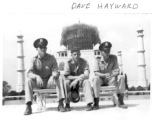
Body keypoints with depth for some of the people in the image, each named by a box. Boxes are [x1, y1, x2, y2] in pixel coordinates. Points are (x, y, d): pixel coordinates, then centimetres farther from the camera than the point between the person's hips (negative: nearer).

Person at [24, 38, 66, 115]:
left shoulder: (51, 58, -5)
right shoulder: (34, 60, -5)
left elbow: (56, 71, -11)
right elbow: (29, 73, -18)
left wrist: (54, 75, -37)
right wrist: (36, 76, -41)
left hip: (49, 82, 0)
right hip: (38, 83, 0)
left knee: (60, 79, -27)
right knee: (28, 80, -29)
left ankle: (60, 104, -27)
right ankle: (28, 107, -32)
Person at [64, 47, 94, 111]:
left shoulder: (84, 62, -12)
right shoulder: (69, 62, -12)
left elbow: (86, 75, -22)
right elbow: (66, 76, -17)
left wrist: (77, 80, -34)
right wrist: (78, 77, -24)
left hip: (81, 81, 0)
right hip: (71, 80, 0)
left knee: (86, 81, -31)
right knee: (66, 82, -30)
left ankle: (89, 103, -33)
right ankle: (67, 104, -22)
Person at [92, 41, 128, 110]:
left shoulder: (113, 58, -3)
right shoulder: (97, 59, -9)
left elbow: (117, 70, -8)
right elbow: (96, 73, -16)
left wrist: (114, 74, -33)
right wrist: (104, 75, -36)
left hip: (111, 79, 2)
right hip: (101, 79, -2)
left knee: (121, 77, -25)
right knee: (96, 78, -35)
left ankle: (120, 102, -18)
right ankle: (96, 103, -28)